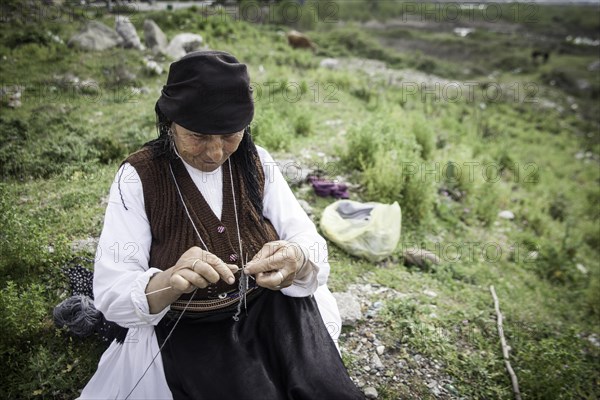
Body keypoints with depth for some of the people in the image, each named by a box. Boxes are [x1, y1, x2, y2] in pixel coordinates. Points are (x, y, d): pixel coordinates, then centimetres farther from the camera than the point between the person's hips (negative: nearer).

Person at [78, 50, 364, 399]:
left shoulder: (256, 162, 1)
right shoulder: (138, 177, -9)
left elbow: (311, 246, -4)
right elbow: (111, 295, -13)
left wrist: (298, 260, -28)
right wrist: (169, 282, -33)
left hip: (273, 307, 2)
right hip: (190, 329, -1)